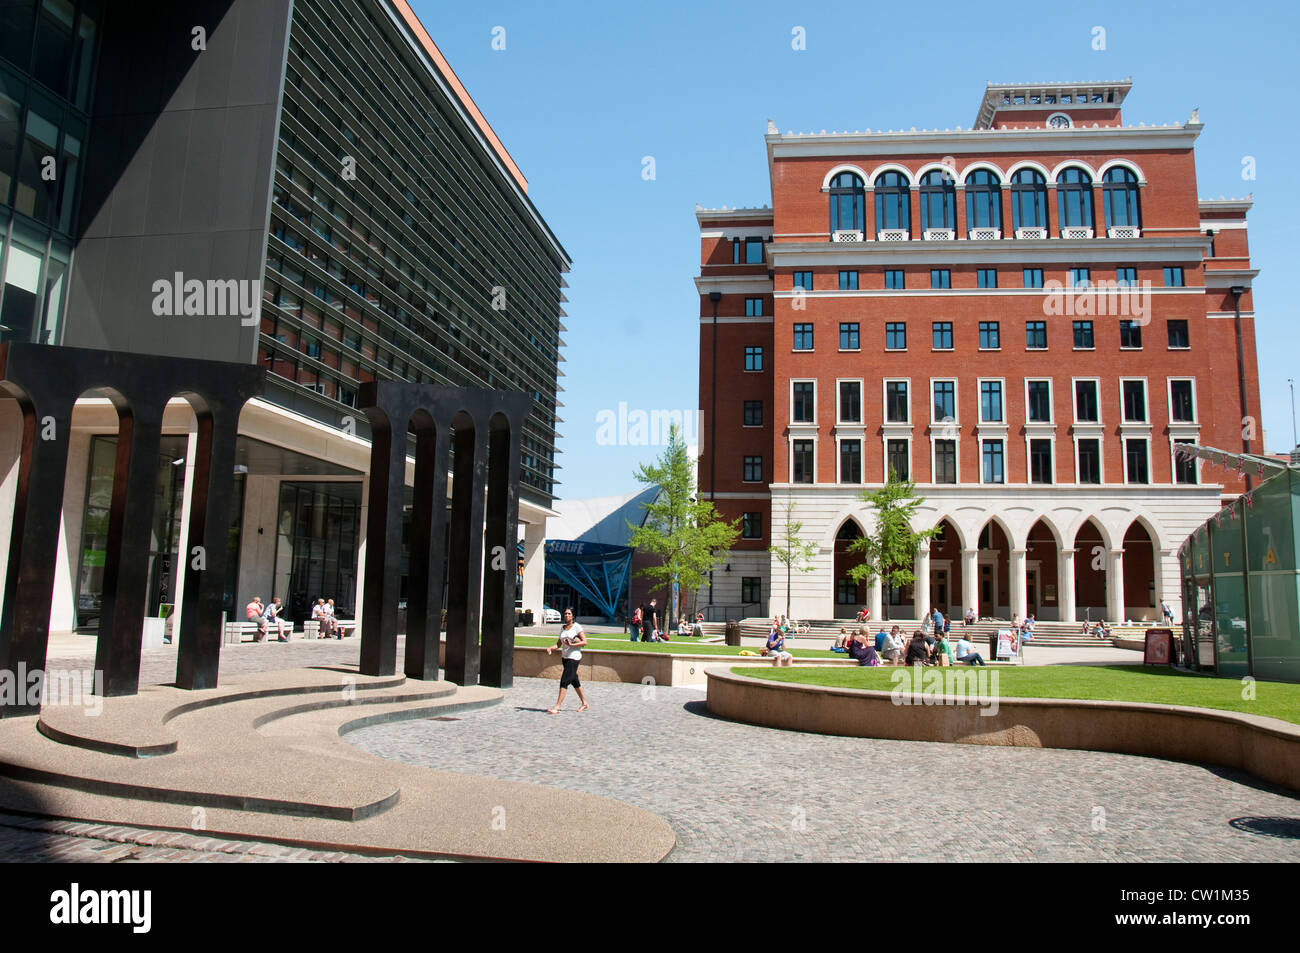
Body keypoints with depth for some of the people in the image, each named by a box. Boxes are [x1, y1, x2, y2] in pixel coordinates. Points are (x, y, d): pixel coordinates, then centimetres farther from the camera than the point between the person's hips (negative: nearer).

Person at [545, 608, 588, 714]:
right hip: (564, 657, 7)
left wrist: (572, 644, -22)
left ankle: (557, 707, -17)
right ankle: (584, 703, 29)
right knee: (574, 681, 15)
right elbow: (558, 644, 15)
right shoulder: (562, 629, 14)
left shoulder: (576, 627, -6)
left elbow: (584, 642, -10)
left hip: (574, 657, -7)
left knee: (564, 681, -14)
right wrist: (550, 648, -5)